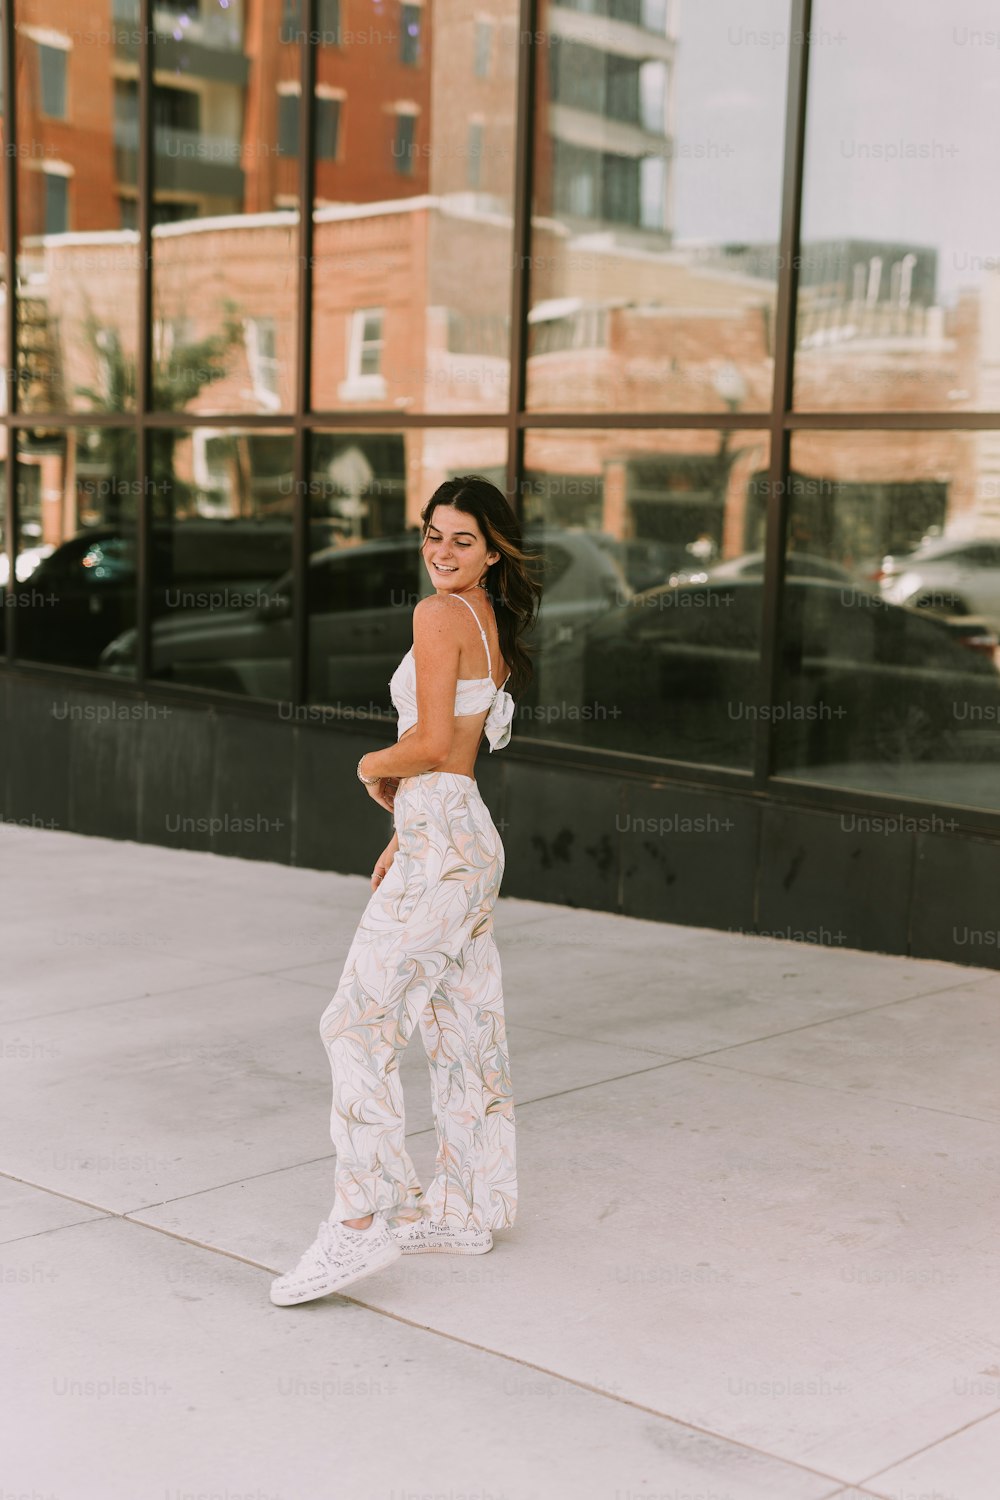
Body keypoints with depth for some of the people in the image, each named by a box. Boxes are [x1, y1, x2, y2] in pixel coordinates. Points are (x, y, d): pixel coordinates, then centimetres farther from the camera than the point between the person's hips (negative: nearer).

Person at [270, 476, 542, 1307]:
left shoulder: (439, 616, -12)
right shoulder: (490, 623, 17)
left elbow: (432, 743, -19)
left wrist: (371, 765, 1)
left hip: (442, 842, -10)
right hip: (469, 835, 10)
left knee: (362, 1020, -10)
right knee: (463, 1027, 13)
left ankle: (364, 1219, -11)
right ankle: (465, 1209, 22)